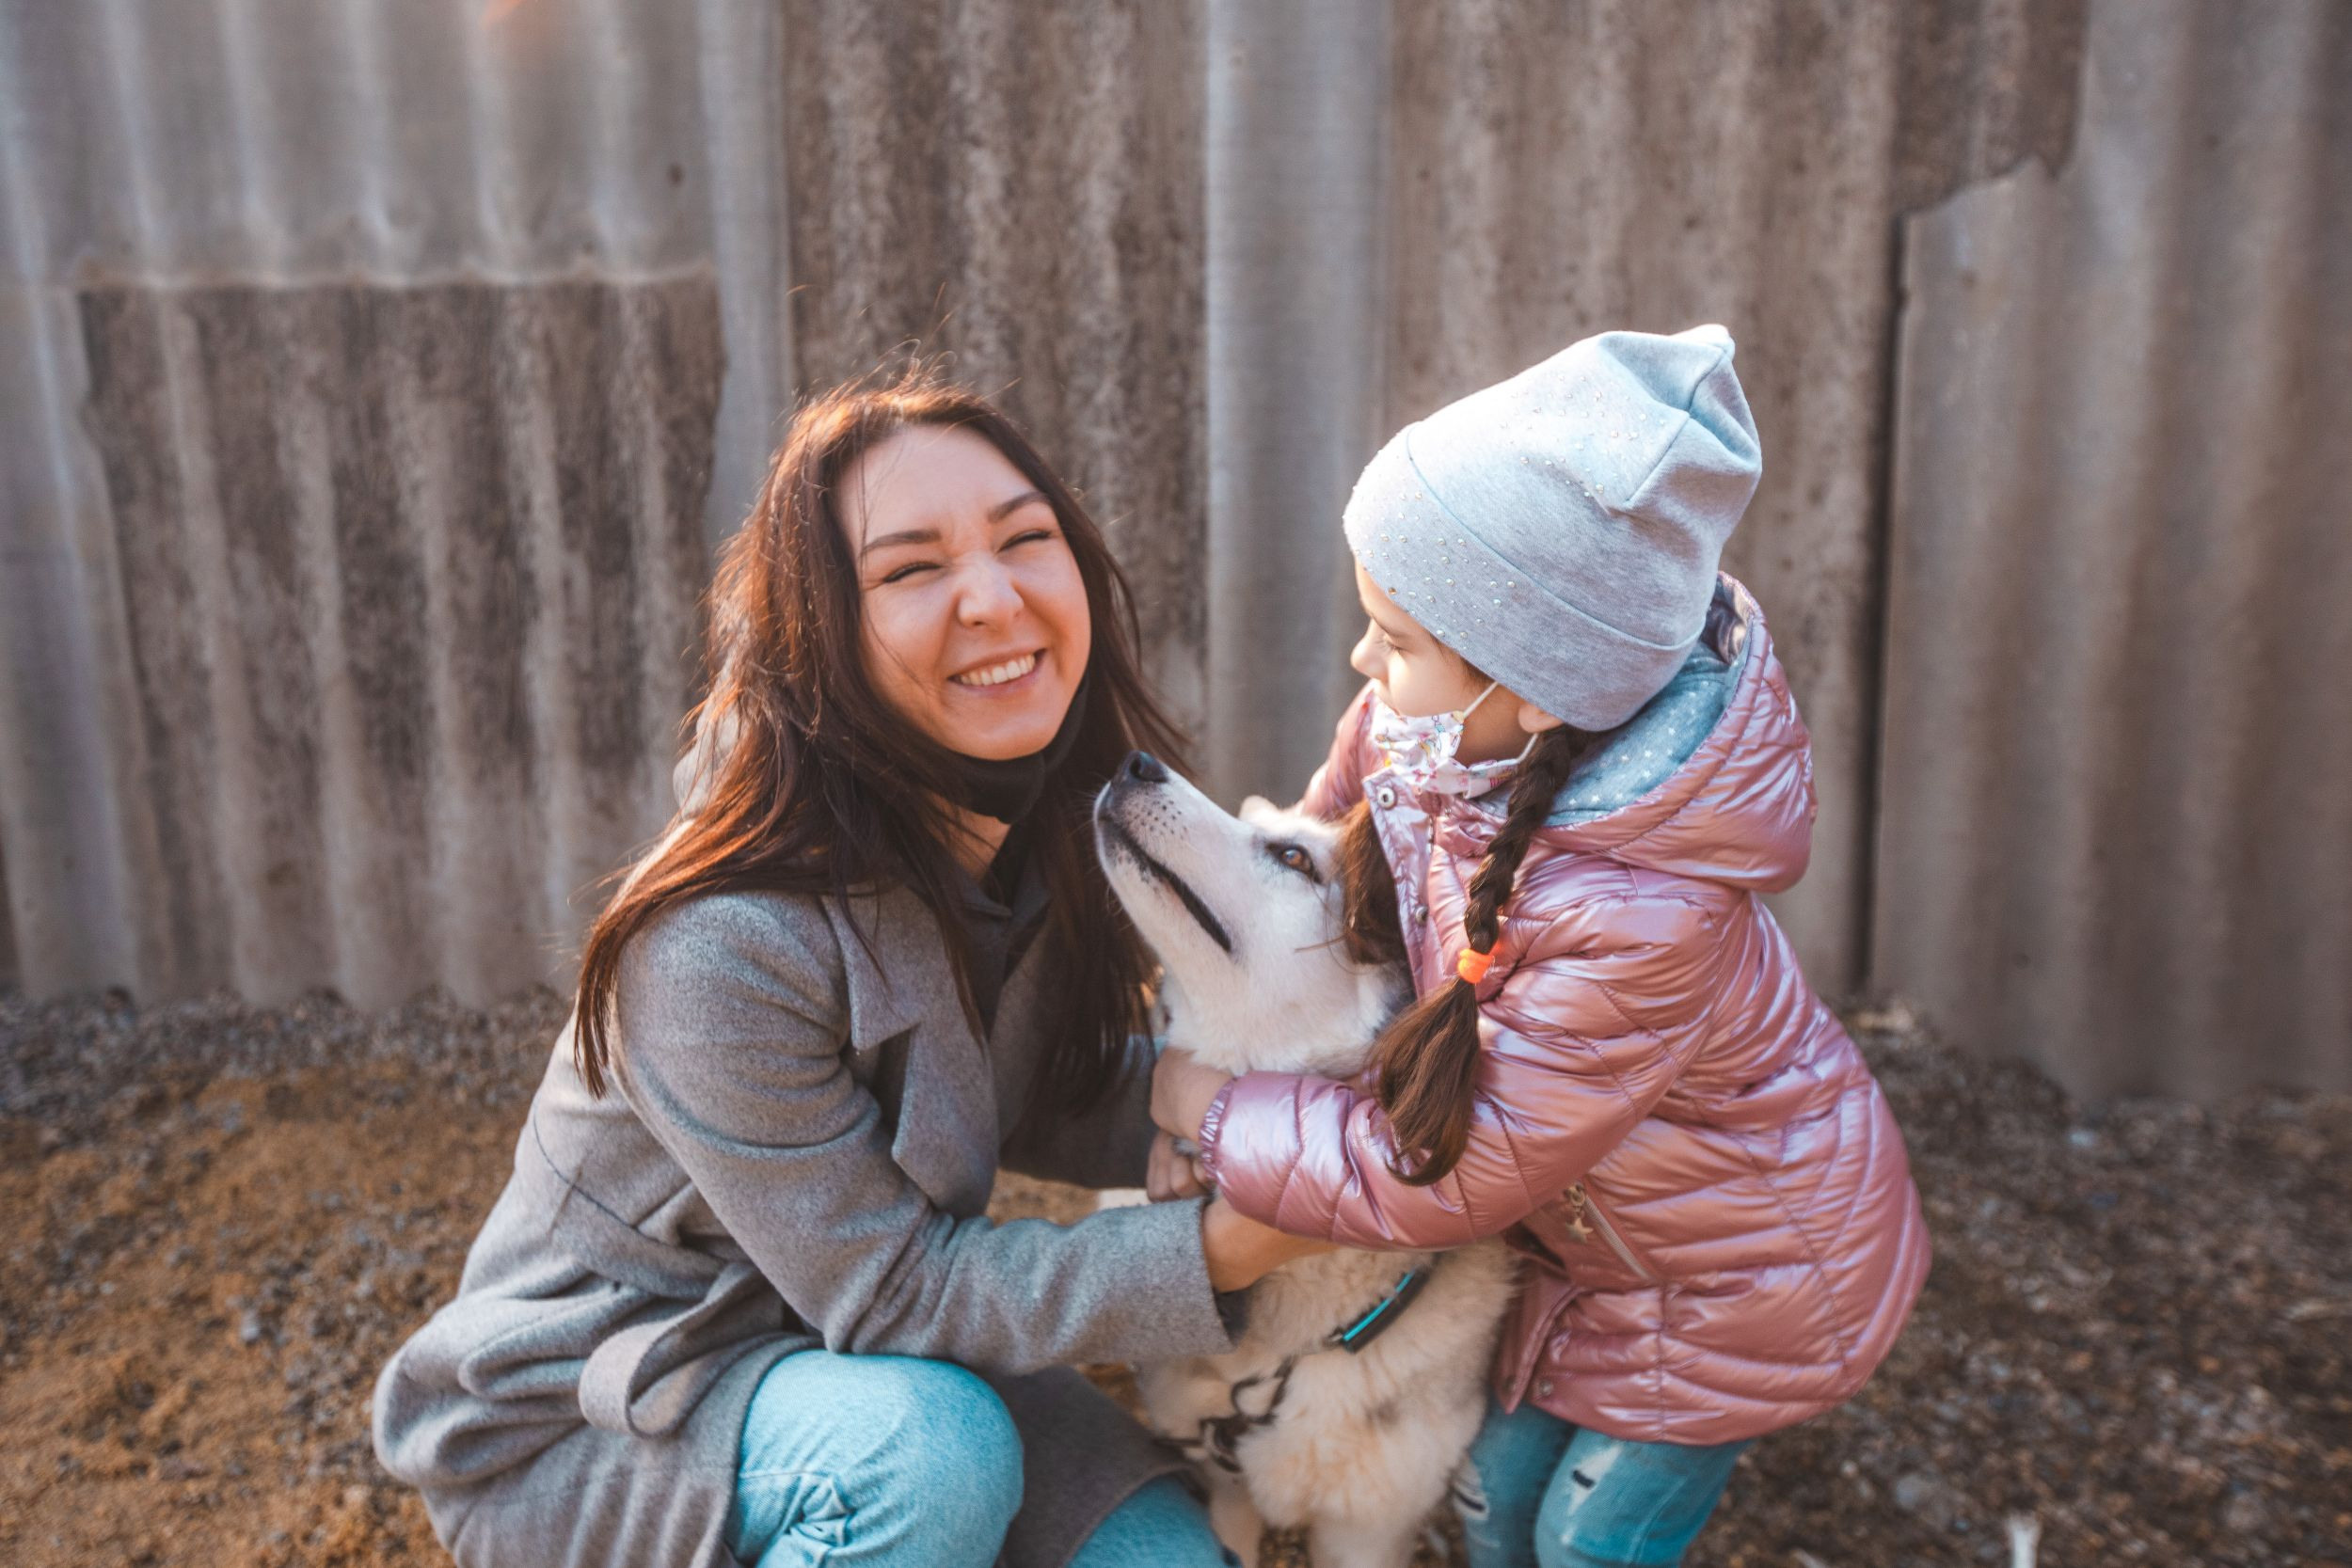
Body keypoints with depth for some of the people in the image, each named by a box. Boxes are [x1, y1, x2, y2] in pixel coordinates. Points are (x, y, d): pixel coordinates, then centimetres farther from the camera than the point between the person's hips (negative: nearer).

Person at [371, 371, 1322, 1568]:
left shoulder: (1053, 830, -10)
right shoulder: (724, 943, -32)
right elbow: (888, 1289, -24)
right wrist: (1220, 1247, -29)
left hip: (849, 1356, 7)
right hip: (578, 1413, -6)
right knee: (927, 1449, -34)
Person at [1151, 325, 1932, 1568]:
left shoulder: (1636, 921, -42)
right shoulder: (1439, 727, -22)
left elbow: (1439, 1173, -31)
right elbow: (1341, 816, 4)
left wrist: (1210, 1109, -22)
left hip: (1753, 1263, -6)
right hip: (1586, 1226, 6)